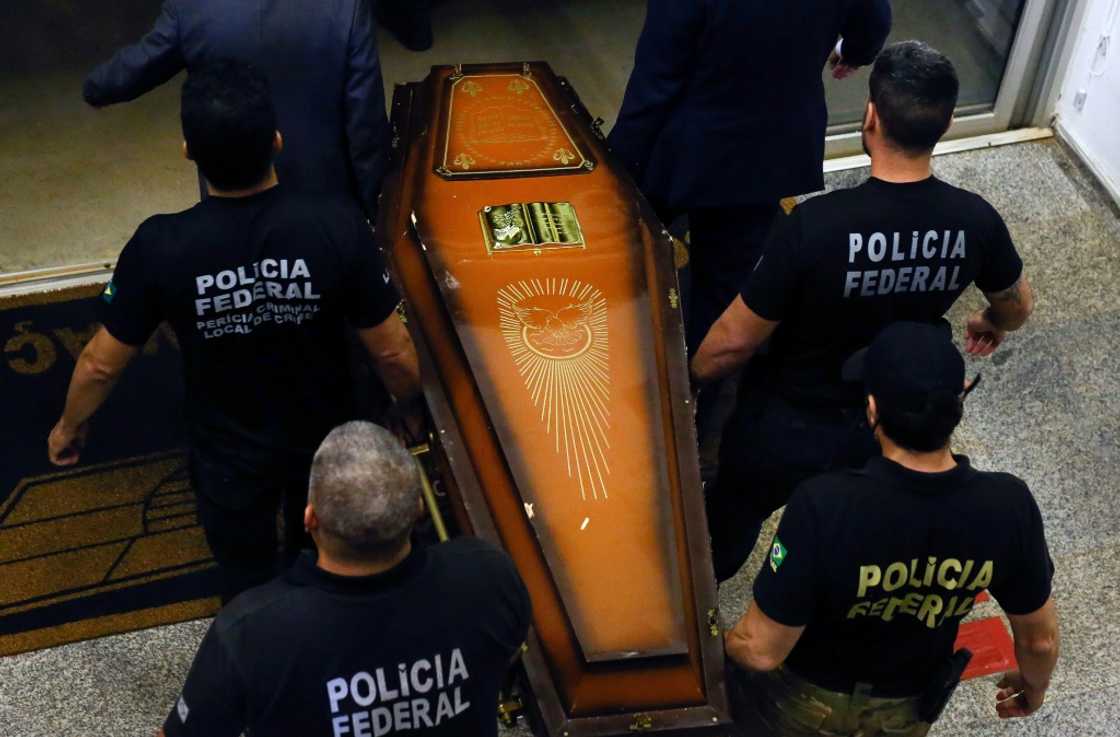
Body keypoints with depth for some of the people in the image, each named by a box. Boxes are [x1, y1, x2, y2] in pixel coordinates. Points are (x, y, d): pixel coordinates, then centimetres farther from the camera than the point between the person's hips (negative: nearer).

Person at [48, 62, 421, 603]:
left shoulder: (160, 247, -27)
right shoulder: (337, 225, -28)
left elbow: (101, 364, -13)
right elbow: (393, 353, -19)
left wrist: (69, 425, 8)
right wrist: (410, 406, 4)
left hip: (228, 454, -1)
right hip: (324, 440, 2)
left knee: (247, 584, 25)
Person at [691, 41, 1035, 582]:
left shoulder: (815, 226, -35)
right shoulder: (975, 221, -19)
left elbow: (735, 341, -25)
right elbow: (1018, 306, 4)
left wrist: (692, 376, -2)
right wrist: (991, 325, 29)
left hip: (786, 431, -3)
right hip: (889, 427, 3)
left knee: (733, 516, 28)